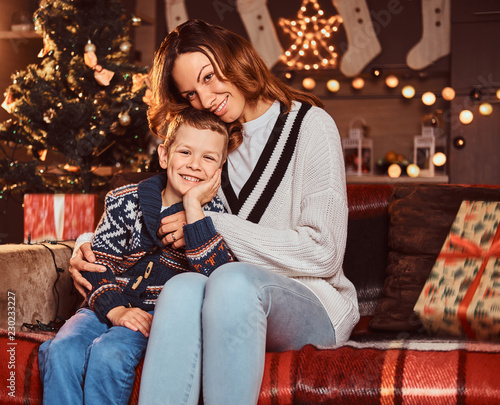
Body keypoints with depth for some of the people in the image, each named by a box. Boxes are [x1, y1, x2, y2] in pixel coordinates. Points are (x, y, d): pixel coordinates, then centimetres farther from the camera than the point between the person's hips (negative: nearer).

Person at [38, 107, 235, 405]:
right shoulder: (126, 201, 2)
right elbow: (97, 262, 1)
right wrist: (116, 310, -17)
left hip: (159, 314, -2)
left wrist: (193, 208, -24)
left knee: (108, 355, -30)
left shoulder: (213, 213, -3)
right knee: (62, 351, -25)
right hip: (109, 306, 3)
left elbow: (220, 276, -21)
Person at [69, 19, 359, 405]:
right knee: (183, 287, -32)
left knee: (233, 280, -37)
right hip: (233, 307, 4)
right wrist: (93, 250, 6)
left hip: (315, 303, -4)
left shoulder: (310, 126, -1)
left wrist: (212, 227, -11)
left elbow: (324, 252, -9)